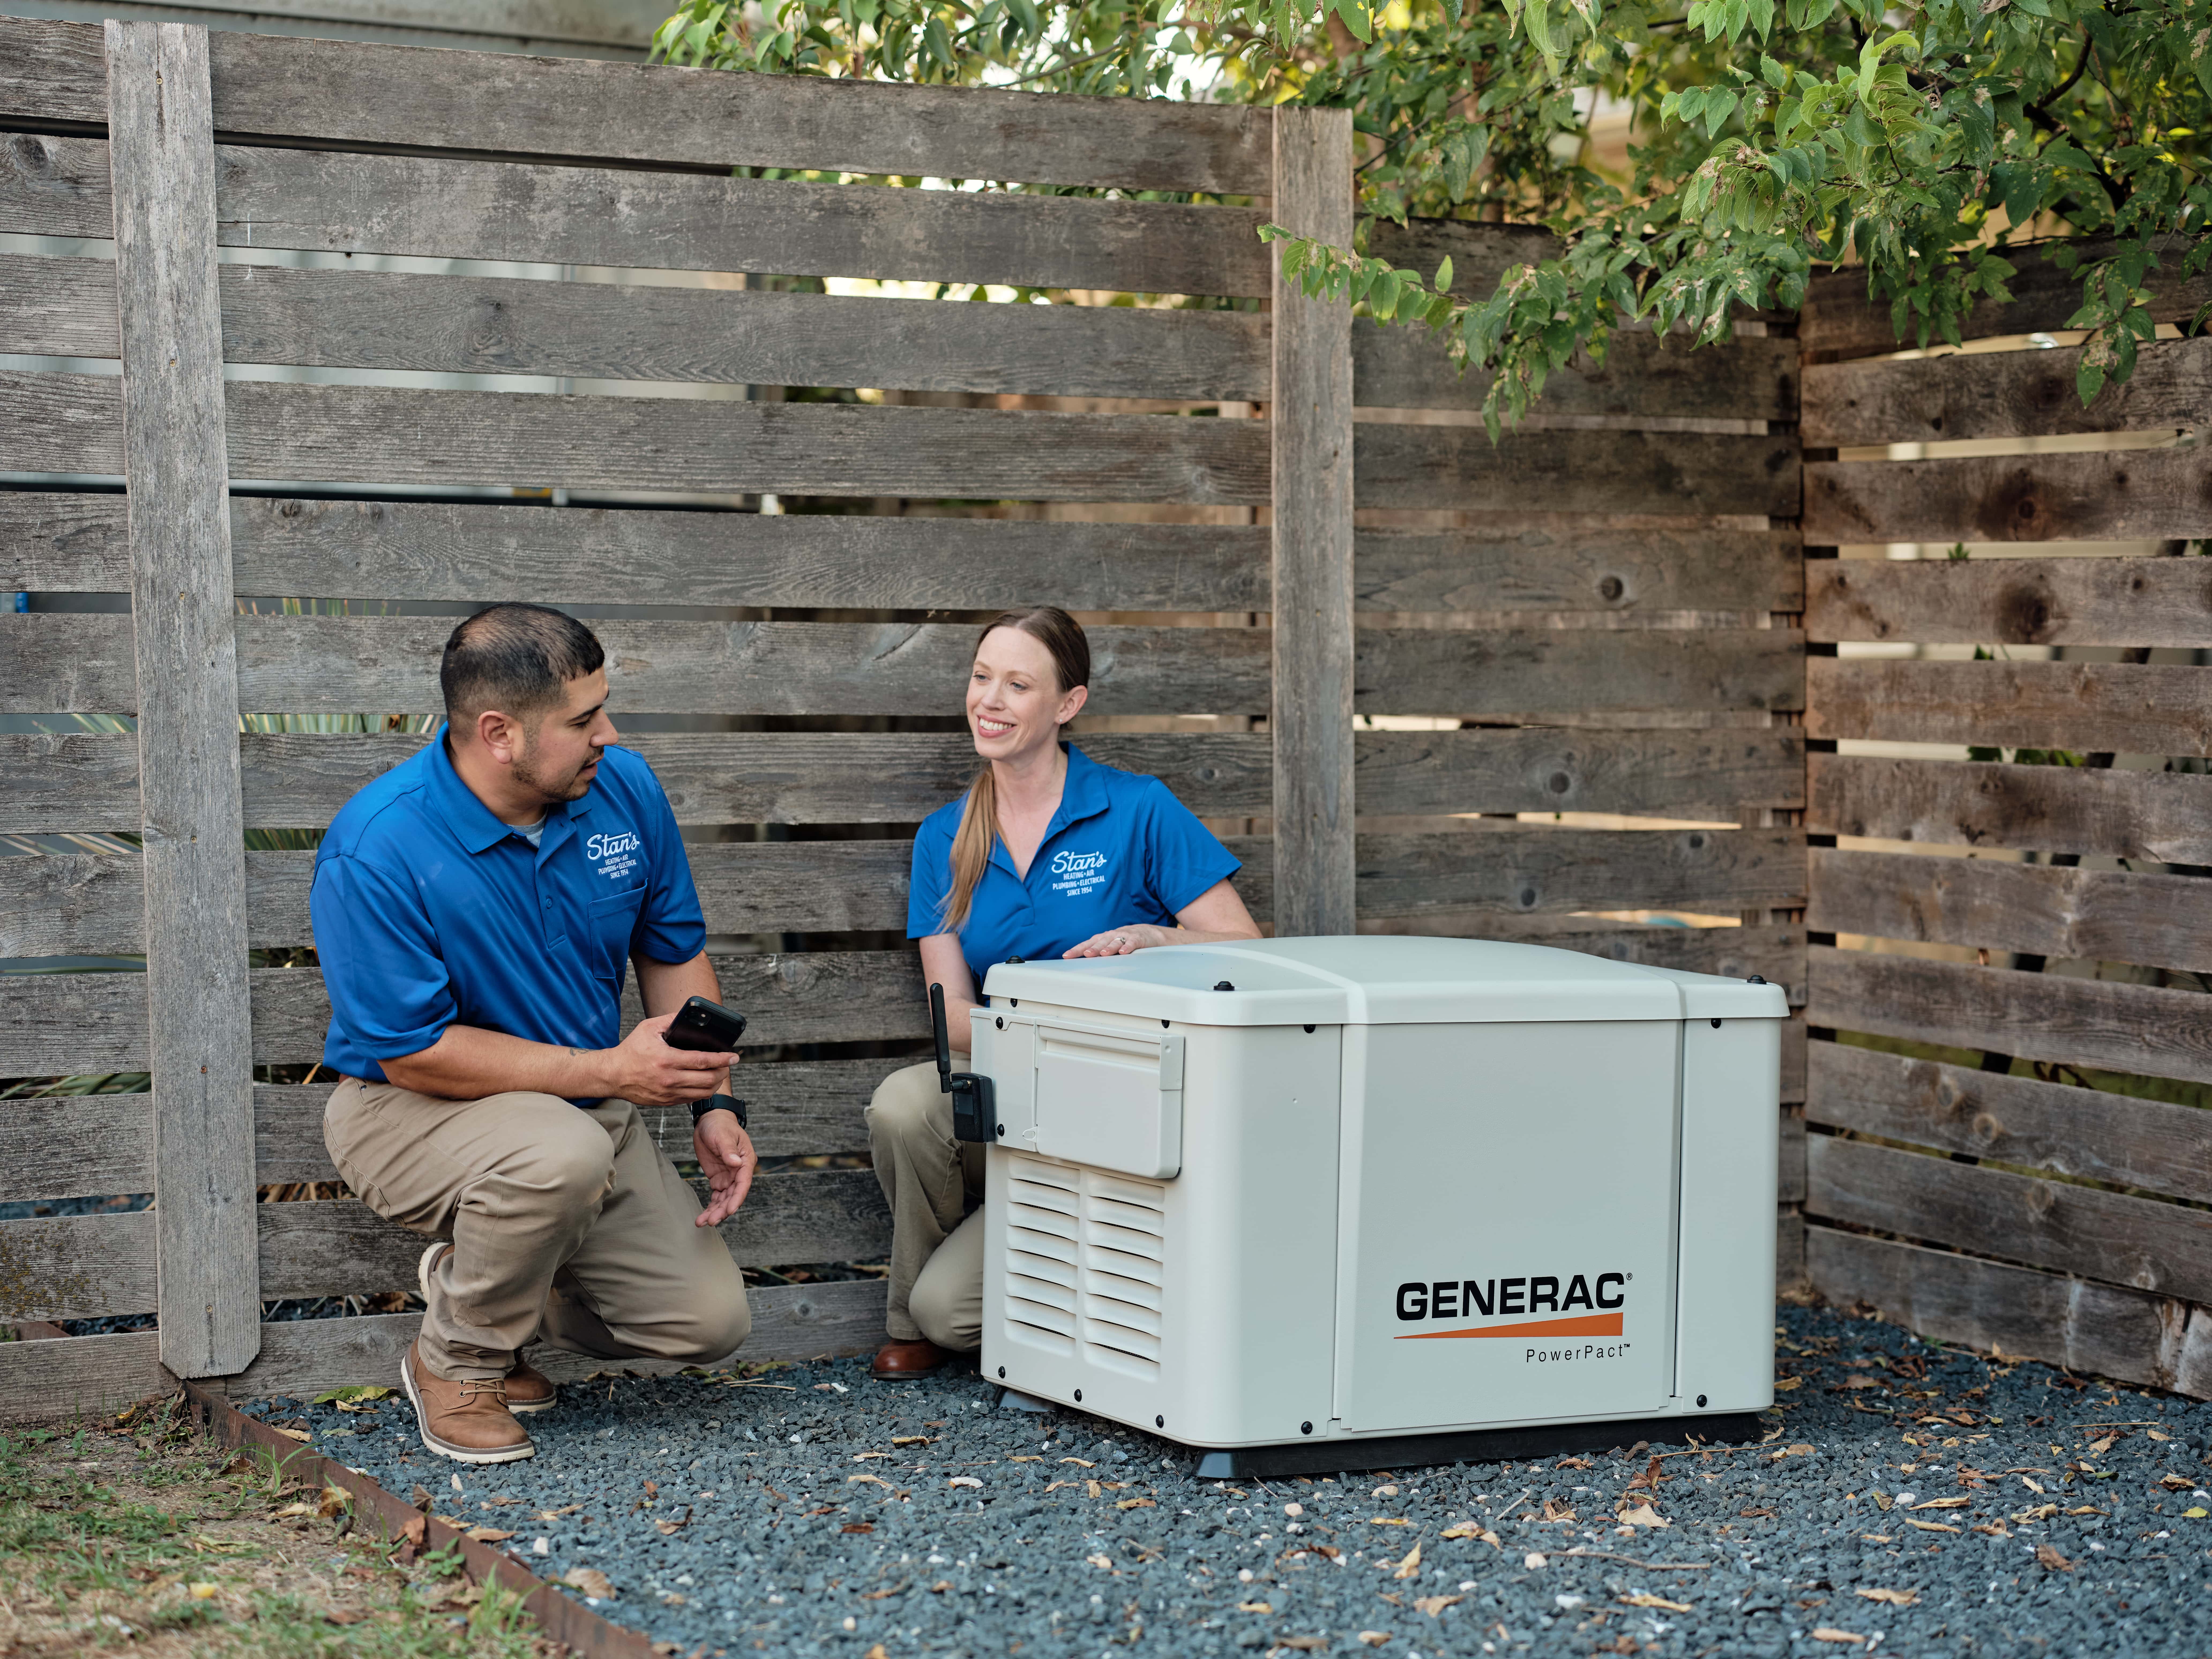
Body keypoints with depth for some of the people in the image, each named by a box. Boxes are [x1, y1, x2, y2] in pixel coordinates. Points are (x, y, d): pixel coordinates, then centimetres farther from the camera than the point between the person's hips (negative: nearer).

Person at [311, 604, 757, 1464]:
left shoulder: (622, 789, -8)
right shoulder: (373, 852, -26)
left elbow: (675, 950, 7)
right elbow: (414, 1054, -25)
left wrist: (714, 1103, -5)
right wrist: (611, 1072, -28)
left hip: (582, 1103, 6)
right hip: (411, 1107, -6)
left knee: (709, 1319, -5)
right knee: (563, 1153, -39)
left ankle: (476, 1276, 20)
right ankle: (455, 1362, -9)